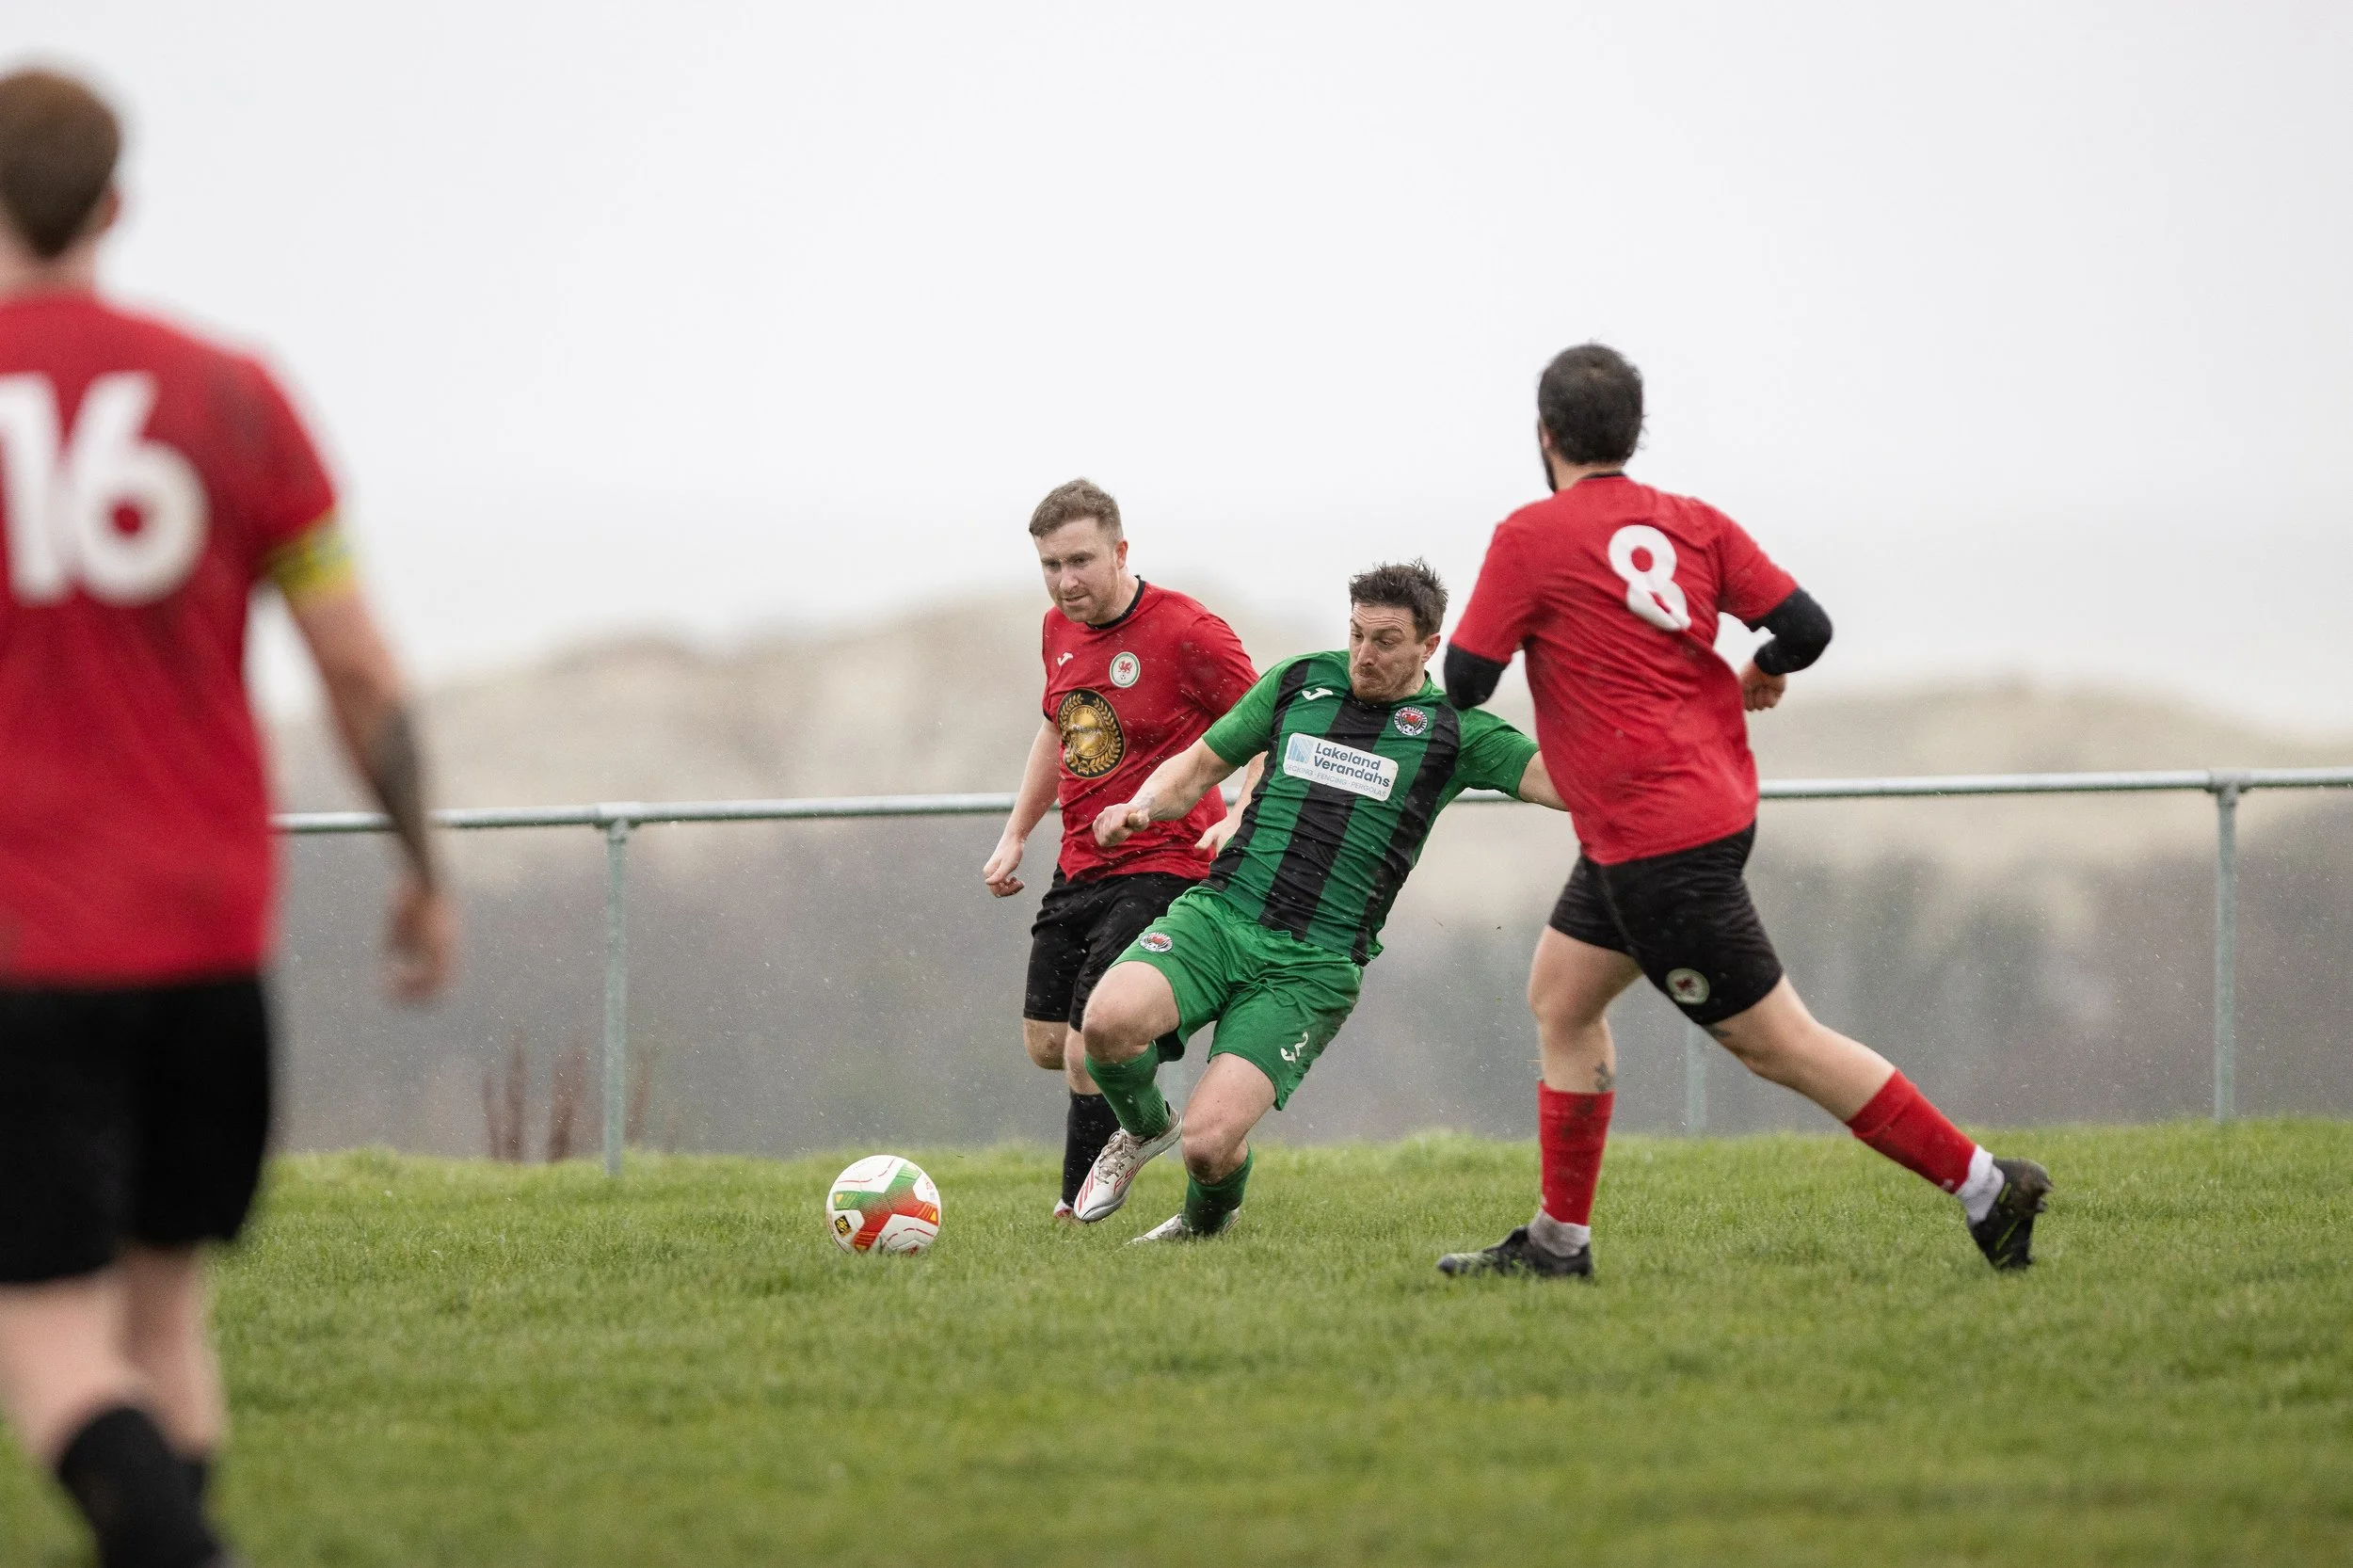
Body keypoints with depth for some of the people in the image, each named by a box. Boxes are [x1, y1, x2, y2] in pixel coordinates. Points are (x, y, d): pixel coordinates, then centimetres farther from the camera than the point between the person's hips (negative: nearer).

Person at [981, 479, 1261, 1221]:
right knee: (1045, 1043, 9)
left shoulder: (1187, 632, -16)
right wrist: (1016, 835, 21)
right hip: (1079, 868, 8)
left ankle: (1078, 1209, 1)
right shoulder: (1061, 630, 7)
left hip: (1162, 867, -8)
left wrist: (1242, 819, -28)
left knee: (1089, 1048, -13)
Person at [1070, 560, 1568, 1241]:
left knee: (1209, 1141, -19)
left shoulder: (1452, 730, 4)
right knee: (1110, 1019, -30)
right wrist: (1142, 806, 0)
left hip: (1314, 967, -2)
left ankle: (1207, 1221, 22)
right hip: (1216, 917, 2)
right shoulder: (1299, 682, 12)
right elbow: (1199, 765, 21)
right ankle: (1143, 1126, 8)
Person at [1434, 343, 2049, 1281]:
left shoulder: (1531, 537, -12)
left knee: (1777, 1043, -4)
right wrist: (1764, 670, 20)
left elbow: (1464, 682, -9)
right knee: (1560, 995, 17)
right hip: (1716, 801, 9)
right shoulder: (1694, 524, 4)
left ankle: (1983, 1186, -3)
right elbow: (1806, 627, -2)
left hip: (1655, 841, -9)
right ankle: (1558, 1241, 19)